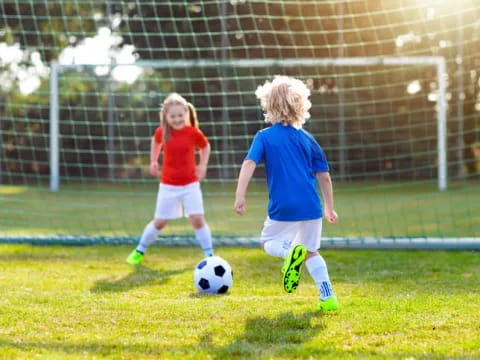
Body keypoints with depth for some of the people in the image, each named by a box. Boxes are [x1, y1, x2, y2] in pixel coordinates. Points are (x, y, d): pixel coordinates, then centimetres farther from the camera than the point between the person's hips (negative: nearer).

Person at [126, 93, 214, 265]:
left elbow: (205, 146, 8)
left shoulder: (193, 132, -12)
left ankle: (210, 255, 3)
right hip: (168, 186, 1)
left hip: (190, 184, -1)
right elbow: (156, 141, 16)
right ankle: (139, 251, 27)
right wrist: (153, 161, 11)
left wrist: (203, 165, -3)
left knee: (198, 219, -11)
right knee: (160, 222, 7)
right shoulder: (162, 132, -8)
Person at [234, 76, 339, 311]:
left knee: (268, 242, 19)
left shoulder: (264, 137, 1)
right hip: (311, 207, 4)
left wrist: (240, 196, -17)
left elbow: (249, 164, -14)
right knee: (311, 251, 22)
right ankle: (328, 297, 8)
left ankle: (290, 252, -15)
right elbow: (324, 177, 11)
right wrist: (329, 208, 20)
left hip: (283, 208, -3)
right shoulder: (306, 139, 9)